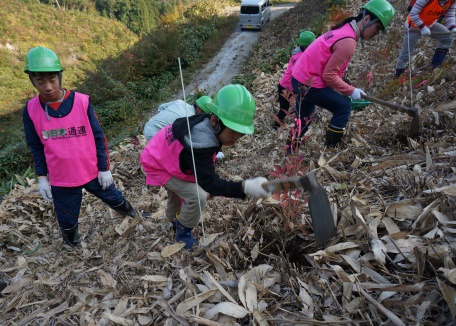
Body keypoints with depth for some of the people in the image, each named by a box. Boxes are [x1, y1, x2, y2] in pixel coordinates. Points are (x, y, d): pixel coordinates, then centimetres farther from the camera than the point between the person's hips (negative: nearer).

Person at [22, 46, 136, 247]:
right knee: (67, 220, 15)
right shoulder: (30, 110, -9)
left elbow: (99, 138, -6)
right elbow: (36, 148, 3)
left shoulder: (82, 102, -14)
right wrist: (42, 178, 3)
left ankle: (134, 218, 52)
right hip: (61, 179, 1)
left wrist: (104, 169, -4)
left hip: (93, 172, 0)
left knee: (115, 200, 21)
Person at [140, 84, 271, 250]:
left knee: (177, 193, 30)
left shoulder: (207, 125, -17)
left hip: (165, 155, 9)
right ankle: (183, 233, 11)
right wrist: (245, 187, -58)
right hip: (158, 165, -8)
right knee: (197, 197, -17)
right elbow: (210, 183, -46)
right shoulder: (200, 143, -44)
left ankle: (175, 222, 61)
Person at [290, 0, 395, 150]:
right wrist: (351, 91, -9)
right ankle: (331, 148, 6)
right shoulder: (348, 42, -21)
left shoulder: (344, 30, 9)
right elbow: (328, 75, -20)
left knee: (305, 117, 23)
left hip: (300, 78, 9)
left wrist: (346, 89, 11)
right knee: (344, 107, 1)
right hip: (309, 83, -9)